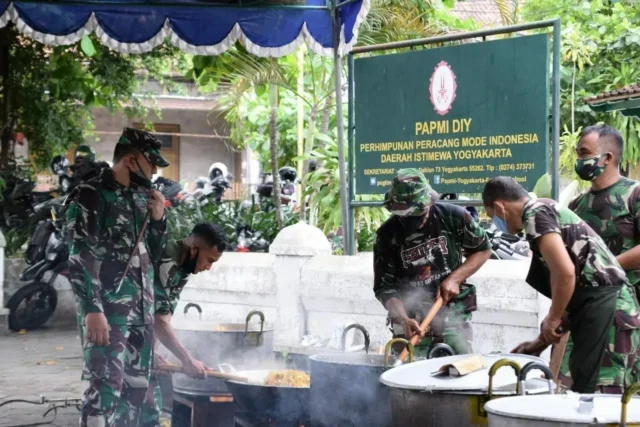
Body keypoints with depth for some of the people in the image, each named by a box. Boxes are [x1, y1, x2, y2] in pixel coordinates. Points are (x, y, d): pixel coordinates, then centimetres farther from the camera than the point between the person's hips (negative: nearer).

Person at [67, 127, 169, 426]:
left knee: (136, 386, 10)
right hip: (107, 310, -8)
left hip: (141, 310, 8)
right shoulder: (89, 196, -8)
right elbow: (79, 259, -14)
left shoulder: (141, 196, 14)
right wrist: (92, 309, -23)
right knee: (106, 386, -13)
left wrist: (158, 219, 3)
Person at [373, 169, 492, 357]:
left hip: (454, 315, 0)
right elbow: (385, 288, -6)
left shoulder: (452, 216, -9)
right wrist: (403, 319, -24)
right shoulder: (387, 235, -10)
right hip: (413, 319, 0)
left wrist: (455, 278, -9)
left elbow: (483, 249, 5)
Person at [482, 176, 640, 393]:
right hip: (618, 308, 10)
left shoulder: (534, 214, -4)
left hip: (605, 309, -10)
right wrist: (541, 342, 28)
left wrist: (552, 319, -4)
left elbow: (565, 272, -20)